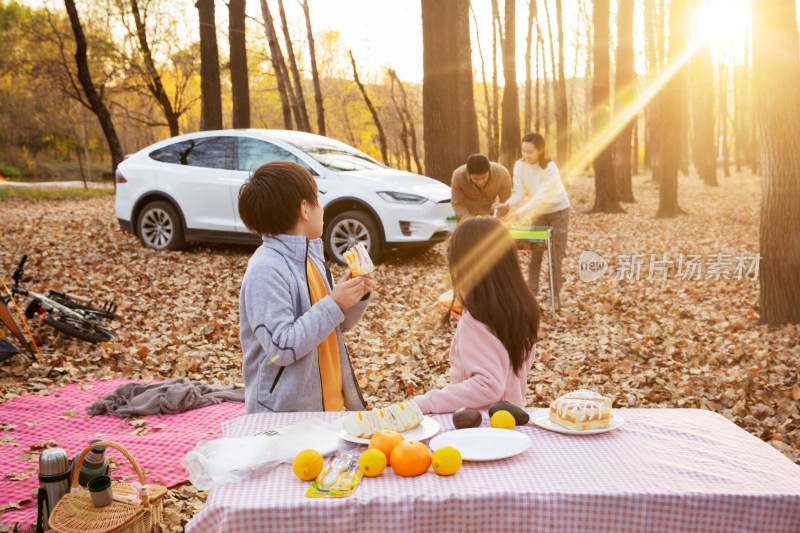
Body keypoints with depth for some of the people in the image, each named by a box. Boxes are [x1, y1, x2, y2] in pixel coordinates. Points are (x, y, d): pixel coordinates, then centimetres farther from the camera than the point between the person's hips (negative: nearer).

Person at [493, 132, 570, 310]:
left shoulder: (550, 168, -29)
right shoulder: (520, 166, -13)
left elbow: (540, 198, -34)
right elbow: (519, 193, -12)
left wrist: (517, 213, -43)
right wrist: (506, 204, -33)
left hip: (558, 210, -4)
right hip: (537, 212, 4)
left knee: (556, 256, -1)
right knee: (535, 252, 0)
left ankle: (556, 296, 9)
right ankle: (532, 293, 5)